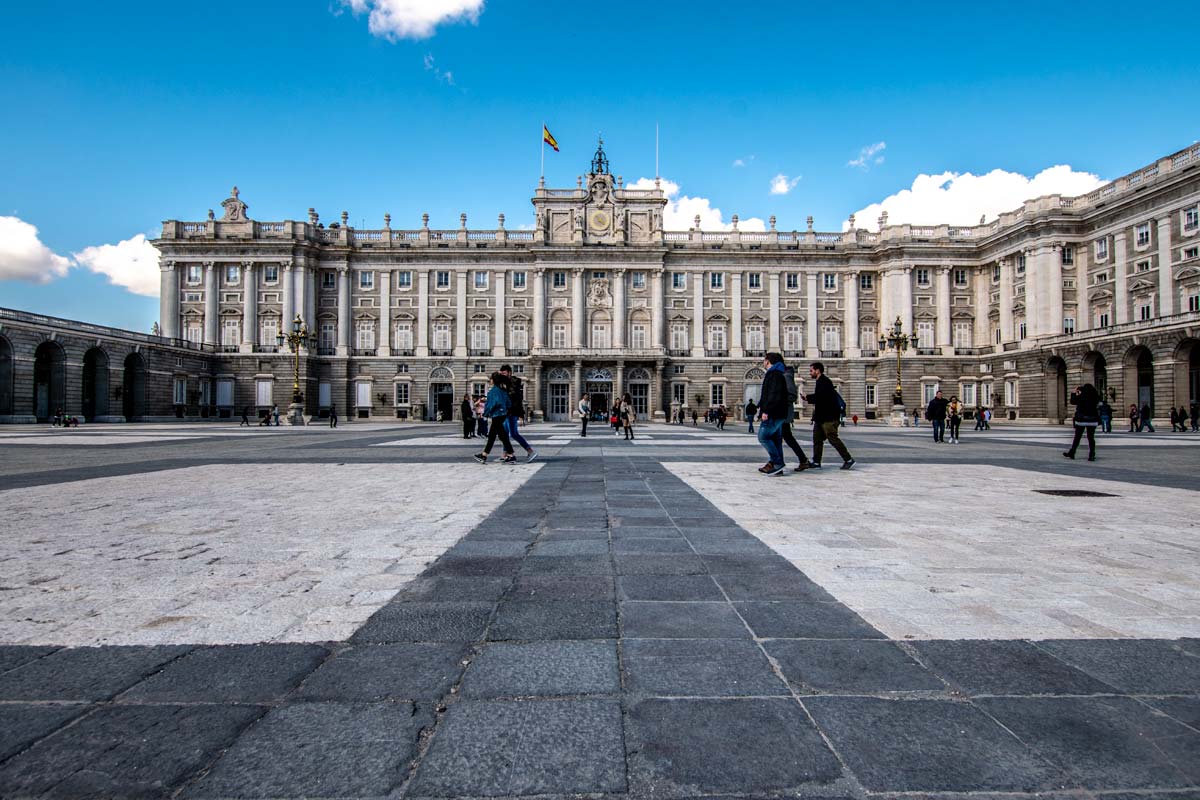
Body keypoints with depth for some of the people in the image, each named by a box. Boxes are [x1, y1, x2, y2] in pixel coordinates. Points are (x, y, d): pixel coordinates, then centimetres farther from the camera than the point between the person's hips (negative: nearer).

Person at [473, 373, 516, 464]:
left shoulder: (493, 390, -14)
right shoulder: (503, 390, 11)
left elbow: (493, 403, -20)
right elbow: (509, 403, 11)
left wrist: (486, 413, -9)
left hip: (497, 415, -9)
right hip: (503, 415, 9)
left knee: (503, 436, -6)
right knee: (491, 435, 14)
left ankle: (511, 456, -5)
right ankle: (484, 456, 21)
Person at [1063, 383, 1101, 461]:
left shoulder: (1081, 397, -11)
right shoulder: (1095, 397, 0)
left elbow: (1072, 402, 1)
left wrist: (1074, 393, 14)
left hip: (1081, 420, -3)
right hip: (1092, 420, 3)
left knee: (1077, 437, 7)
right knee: (1091, 438, 6)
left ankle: (1071, 453, 12)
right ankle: (1091, 455, 3)